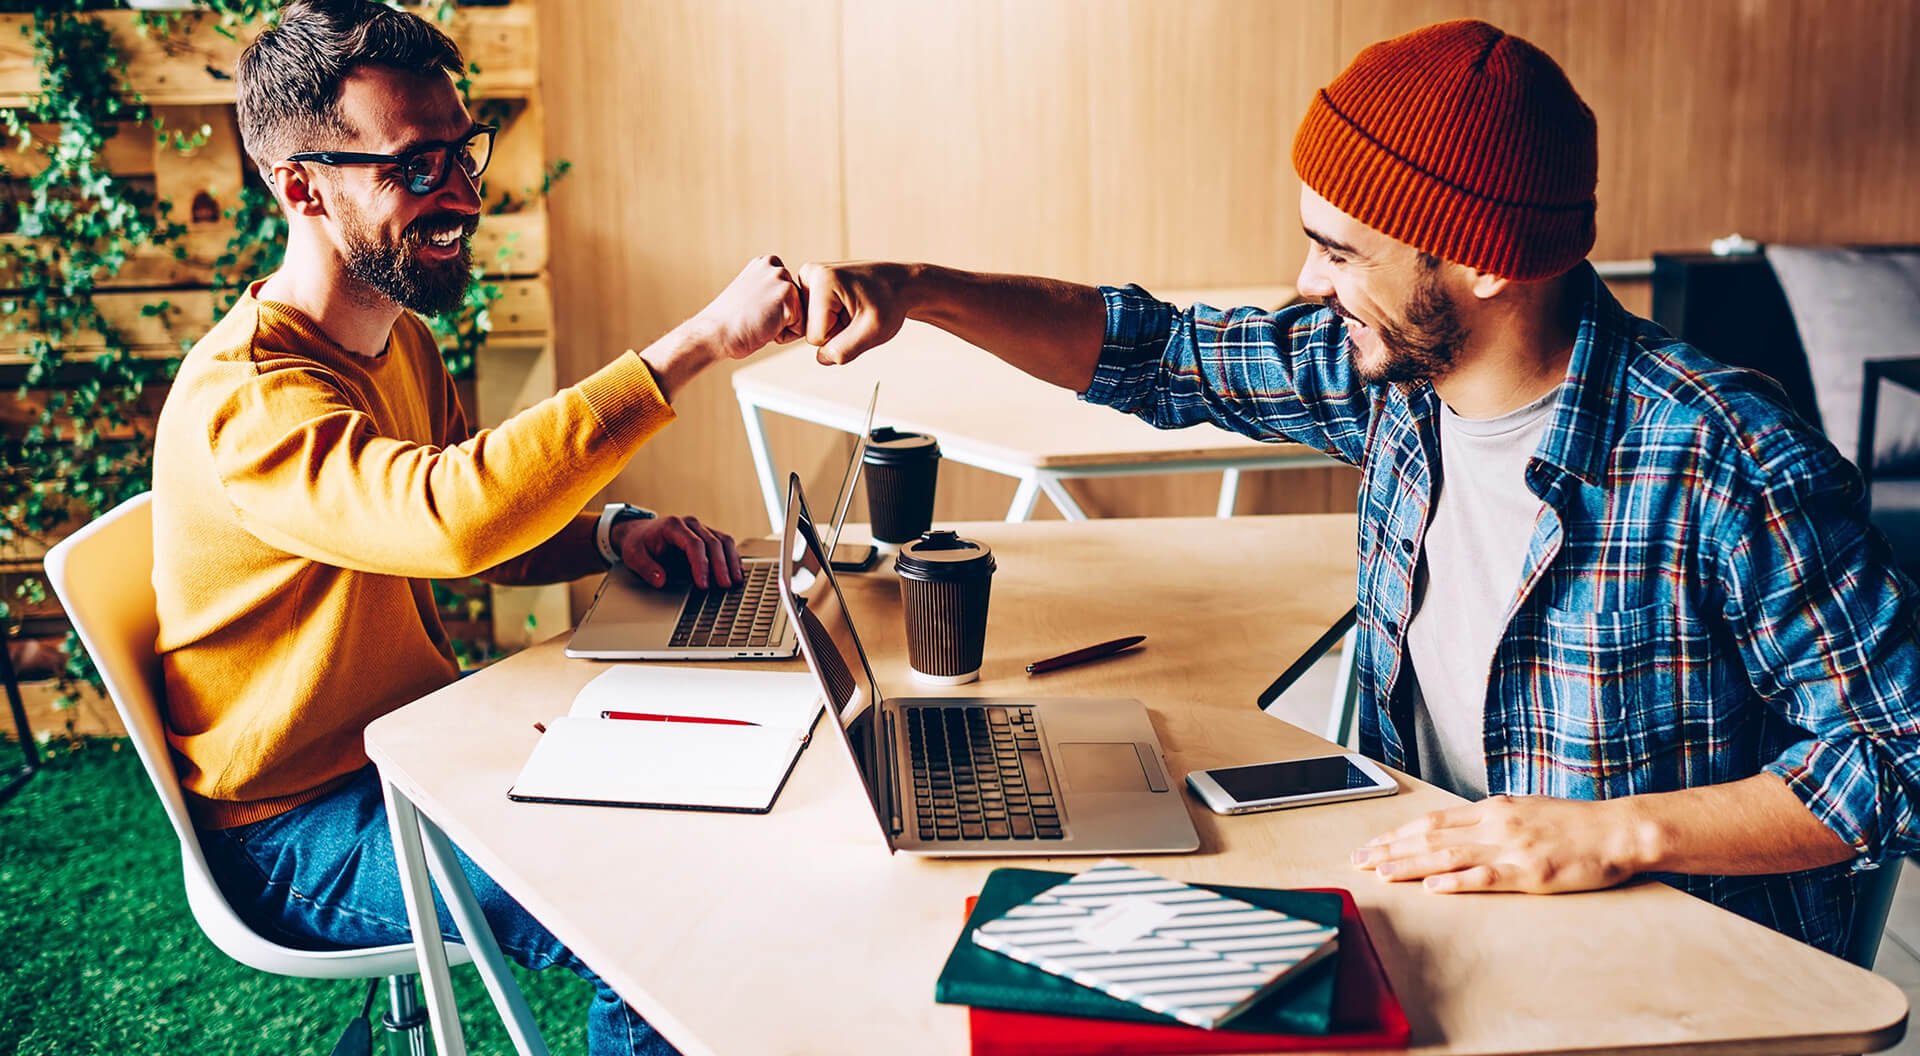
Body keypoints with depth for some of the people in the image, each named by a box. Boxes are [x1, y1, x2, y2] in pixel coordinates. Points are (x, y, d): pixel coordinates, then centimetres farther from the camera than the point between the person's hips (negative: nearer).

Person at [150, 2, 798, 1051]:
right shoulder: (247, 396, -26)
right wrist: (695, 342, -44)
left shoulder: (400, 341, 5)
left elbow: (489, 537, 13)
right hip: (303, 829, -8)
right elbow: (452, 514, -45)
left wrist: (612, 532, -10)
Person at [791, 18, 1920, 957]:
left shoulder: (1734, 472, -23)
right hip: (1427, 888, 6)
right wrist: (921, 291, -3)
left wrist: (1623, 833, -26)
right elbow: (1161, 353, 6)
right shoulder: (1393, 370, -5)